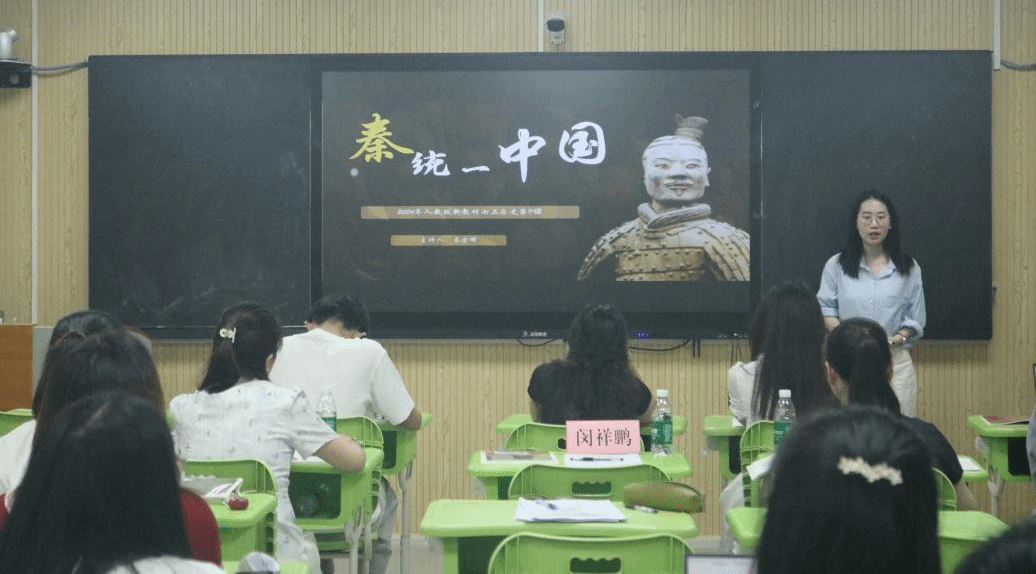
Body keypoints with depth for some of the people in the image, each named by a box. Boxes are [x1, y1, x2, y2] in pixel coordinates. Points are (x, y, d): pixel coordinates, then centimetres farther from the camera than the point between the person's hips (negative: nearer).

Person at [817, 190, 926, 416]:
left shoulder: (909, 269, 10)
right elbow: (825, 309, 7)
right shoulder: (836, 266, 10)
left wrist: (895, 339, -9)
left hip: (895, 361, 0)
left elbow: (915, 320, 11)